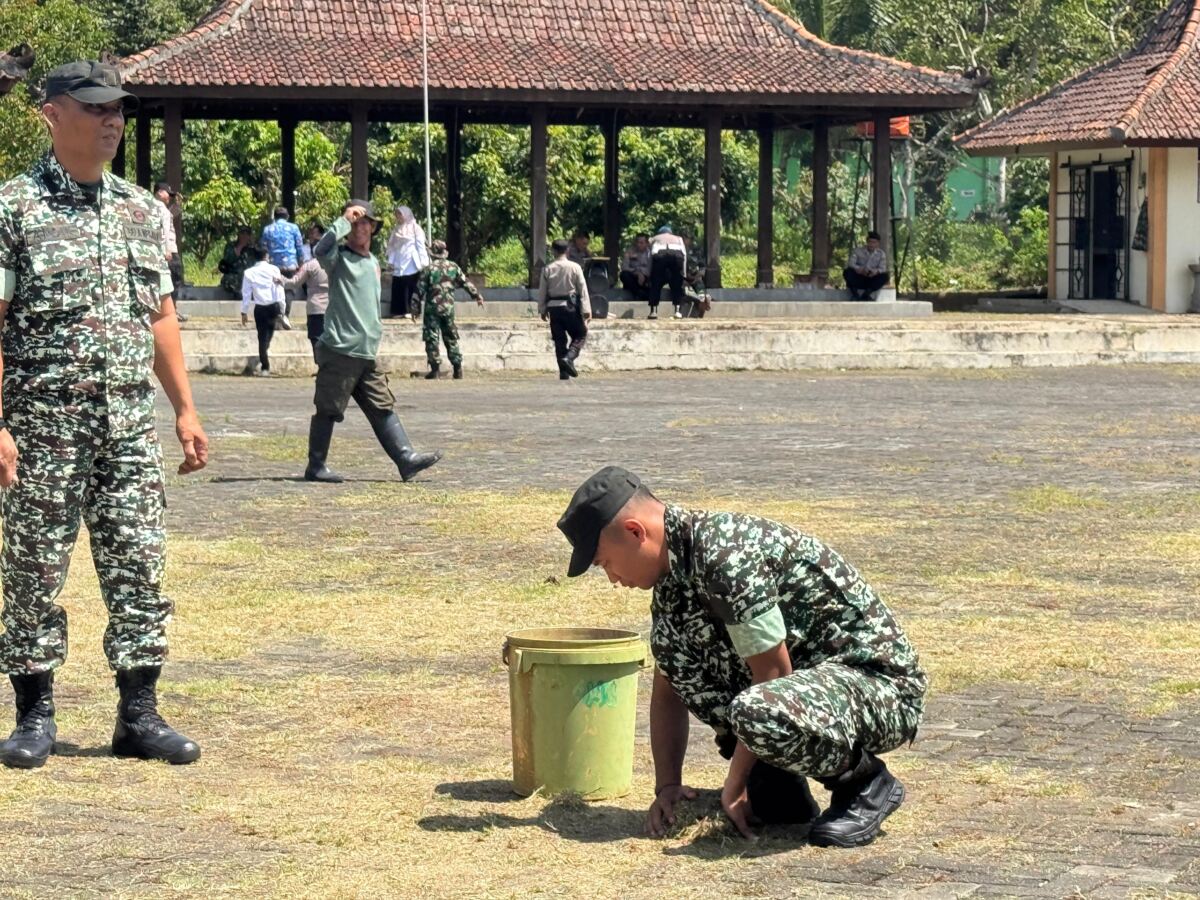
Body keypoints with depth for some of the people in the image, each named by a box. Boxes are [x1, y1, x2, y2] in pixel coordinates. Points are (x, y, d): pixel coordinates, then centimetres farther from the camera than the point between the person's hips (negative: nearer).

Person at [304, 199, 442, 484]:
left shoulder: (373, 263, 20)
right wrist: (344, 220, -23)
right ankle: (316, 467, 5)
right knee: (328, 410, -2)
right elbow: (320, 250, -29)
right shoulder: (339, 258, -5)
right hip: (339, 351, -7)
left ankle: (406, 459, 1)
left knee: (383, 408, 4)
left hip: (366, 354, 8)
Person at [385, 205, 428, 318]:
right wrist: (391, 261, 7)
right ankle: (399, 311, 1)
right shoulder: (397, 230, 17)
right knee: (398, 288, 0)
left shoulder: (415, 228, 2)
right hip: (399, 266, 5)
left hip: (412, 265, -5)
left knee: (412, 288, -6)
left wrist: (423, 263, -8)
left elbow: (421, 246, -2)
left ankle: (411, 311, -5)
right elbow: (392, 246, 15)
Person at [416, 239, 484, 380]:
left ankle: (436, 369, -4)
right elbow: (466, 283, 9)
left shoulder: (428, 269, -7)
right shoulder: (453, 267, 3)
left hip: (432, 308, -4)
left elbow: (420, 290, -7)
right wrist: (477, 296, 21)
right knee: (451, 338, 13)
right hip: (449, 308, 4)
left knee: (432, 339, 2)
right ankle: (458, 369, 11)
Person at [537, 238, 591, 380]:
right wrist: (586, 310, -3)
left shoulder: (547, 269, 1)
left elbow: (542, 292, 5)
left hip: (554, 308, 3)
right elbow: (583, 289, -6)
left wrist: (542, 310, 16)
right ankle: (569, 357, -15)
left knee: (559, 340, 9)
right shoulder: (574, 267, -6)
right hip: (570, 307, -3)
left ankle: (563, 372, 7)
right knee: (580, 335, 10)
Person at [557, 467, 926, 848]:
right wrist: (667, 786, 4)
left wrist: (735, 785, -14)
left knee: (756, 712, -38)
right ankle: (776, 787, 4)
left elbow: (773, 677, -22)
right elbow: (669, 688, 13)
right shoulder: (672, 574, 6)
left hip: (883, 686, -10)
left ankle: (865, 782, -8)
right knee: (669, 638, 1)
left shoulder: (727, 556, -24)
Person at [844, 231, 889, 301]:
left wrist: (876, 271, -32)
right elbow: (851, 264, -13)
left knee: (884, 276, -26)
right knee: (847, 271, -30)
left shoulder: (881, 254, 5)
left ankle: (866, 294, -28)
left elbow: (883, 268, -7)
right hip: (858, 280, -1)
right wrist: (859, 269, -35)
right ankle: (855, 294, -24)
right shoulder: (858, 250, 0)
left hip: (871, 280, 1)